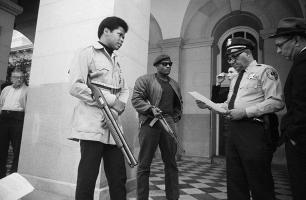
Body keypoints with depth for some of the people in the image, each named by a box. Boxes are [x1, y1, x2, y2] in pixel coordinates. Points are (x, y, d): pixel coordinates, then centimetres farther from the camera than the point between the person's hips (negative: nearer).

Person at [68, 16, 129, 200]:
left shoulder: (116, 61, 23)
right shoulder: (87, 54, 1)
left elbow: (124, 90, 17)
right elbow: (75, 87, -11)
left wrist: (118, 107, -5)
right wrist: (111, 101, -13)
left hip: (113, 127, 7)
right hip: (92, 125, -6)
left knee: (119, 179, 9)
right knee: (87, 179, 0)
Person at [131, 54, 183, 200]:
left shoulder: (174, 84, 21)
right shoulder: (144, 80, 4)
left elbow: (179, 103, 30)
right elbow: (136, 99, -5)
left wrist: (176, 116, 15)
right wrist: (151, 109, -18)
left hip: (169, 123, 5)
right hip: (150, 123, -5)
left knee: (171, 163, 9)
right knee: (144, 164, 1)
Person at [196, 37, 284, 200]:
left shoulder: (265, 71, -1)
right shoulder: (235, 79, 21)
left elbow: (276, 102, -13)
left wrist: (245, 112, -19)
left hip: (254, 131, -7)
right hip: (234, 130, 7)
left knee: (260, 186, 2)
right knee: (234, 182, 12)